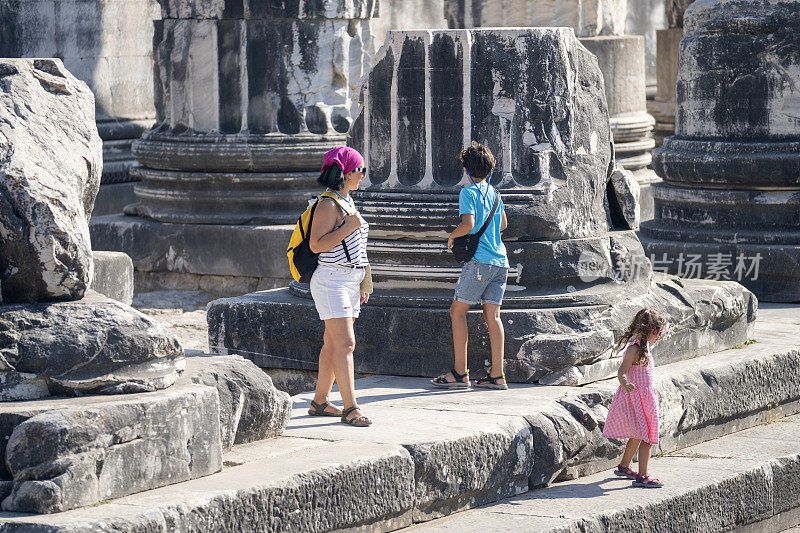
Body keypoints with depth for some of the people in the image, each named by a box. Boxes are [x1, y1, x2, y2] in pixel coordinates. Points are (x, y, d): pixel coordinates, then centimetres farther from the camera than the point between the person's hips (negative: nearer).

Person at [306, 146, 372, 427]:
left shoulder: (348, 202, 17)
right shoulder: (329, 204, -13)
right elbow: (317, 245, -19)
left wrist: (362, 284, 24)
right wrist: (348, 227, -23)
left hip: (350, 281, 9)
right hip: (332, 280, -9)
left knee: (333, 344, 10)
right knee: (345, 343, -13)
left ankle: (320, 402, 15)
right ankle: (350, 408, -14)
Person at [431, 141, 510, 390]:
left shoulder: (468, 192, -7)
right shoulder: (494, 193, 16)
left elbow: (468, 224, -19)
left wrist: (452, 237, -2)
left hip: (479, 260, -7)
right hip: (500, 260, 7)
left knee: (458, 311, 0)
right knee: (492, 316, 6)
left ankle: (460, 373, -4)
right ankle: (497, 375, 2)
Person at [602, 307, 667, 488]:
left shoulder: (643, 346, 11)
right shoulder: (634, 349, -18)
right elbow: (621, 372, -25)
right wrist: (625, 383, -45)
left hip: (644, 397, 10)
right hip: (636, 397, -10)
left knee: (638, 436, 21)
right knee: (646, 438, -12)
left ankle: (624, 466, 37)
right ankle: (642, 477, -11)